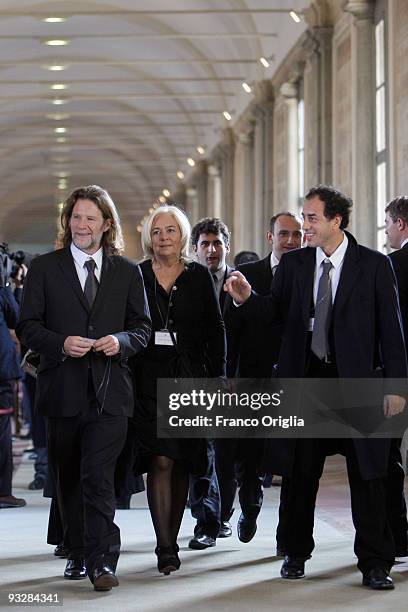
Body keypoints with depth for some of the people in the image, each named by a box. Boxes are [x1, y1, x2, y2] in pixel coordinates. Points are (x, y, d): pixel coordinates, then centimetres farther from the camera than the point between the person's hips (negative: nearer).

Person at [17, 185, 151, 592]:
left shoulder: (127, 272, 9)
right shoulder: (44, 268, 5)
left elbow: (142, 328, 11)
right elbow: (28, 326, 2)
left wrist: (120, 340, -11)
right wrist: (61, 344, -16)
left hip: (109, 390, -1)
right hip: (63, 388, 1)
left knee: (98, 476, -12)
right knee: (67, 477, 11)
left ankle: (101, 561, -11)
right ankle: (78, 554, 24)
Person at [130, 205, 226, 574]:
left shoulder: (199, 276, 7)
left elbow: (215, 329, 7)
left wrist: (218, 377, 0)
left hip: (190, 377, 2)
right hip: (149, 376, -2)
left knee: (181, 463, 6)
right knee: (160, 460, -12)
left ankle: (171, 541, 18)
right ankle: (165, 548, -12)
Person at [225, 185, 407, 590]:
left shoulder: (374, 265, -1)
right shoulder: (294, 263, 7)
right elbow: (276, 310, 2)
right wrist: (247, 298, -18)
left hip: (356, 379, -3)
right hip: (305, 378, 3)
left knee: (367, 473, 0)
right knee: (301, 471, 10)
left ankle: (375, 562, 8)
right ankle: (296, 553, 23)